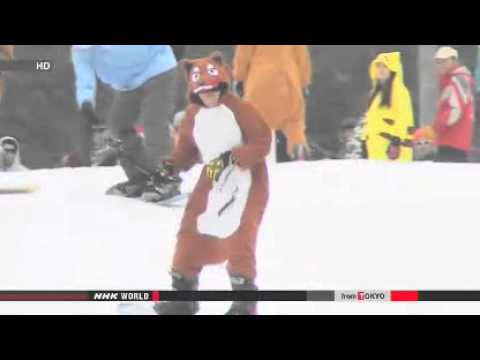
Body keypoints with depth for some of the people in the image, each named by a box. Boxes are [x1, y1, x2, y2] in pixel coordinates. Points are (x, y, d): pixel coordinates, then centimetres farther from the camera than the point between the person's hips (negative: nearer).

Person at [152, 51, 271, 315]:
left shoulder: (238, 108, -16)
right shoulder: (193, 115, 3)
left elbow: (262, 142, -17)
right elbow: (188, 147, 11)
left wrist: (233, 157, -27)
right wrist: (175, 164, -10)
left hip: (246, 181, -6)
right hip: (213, 181, 6)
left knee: (237, 237, -14)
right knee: (191, 233, 6)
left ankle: (245, 301, -1)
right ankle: (183, 294, 20)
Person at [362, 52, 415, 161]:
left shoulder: (399, 91, -7)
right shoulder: (376, 92, 22)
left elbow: (404, 119, -16)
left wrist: (396, 141, -22)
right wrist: (366, 138, 21)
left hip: (391, 144, -10)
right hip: (376, 145, 10)